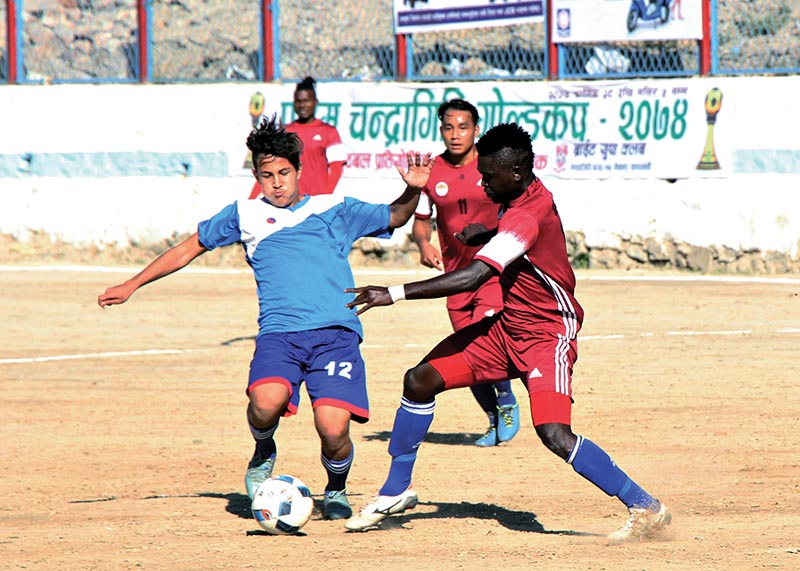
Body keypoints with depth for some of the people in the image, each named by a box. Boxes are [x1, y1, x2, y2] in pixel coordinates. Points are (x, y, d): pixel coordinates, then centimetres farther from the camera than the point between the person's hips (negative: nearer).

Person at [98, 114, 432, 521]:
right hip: (278, 333, 0)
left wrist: (412, 190, -1)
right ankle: (263, 453, 5)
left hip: (336, 332, 0)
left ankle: (336, 490, 17)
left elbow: (394, 217, 21)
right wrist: (131, 285, 29)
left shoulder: (334, 210, 19)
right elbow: (189, 249, 29)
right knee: (267, 402, -31)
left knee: (333, 429, -18)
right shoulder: (245, 216, 21)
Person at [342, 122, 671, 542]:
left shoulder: (527, 216, -28)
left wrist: (394, 294, -37)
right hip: (508, 325, 10)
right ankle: (395, 492, 17)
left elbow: (472, 277, -36)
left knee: (554, 434, -25)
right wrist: (484, 234, 8)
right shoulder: (526, 195, 1)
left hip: (546, 334, -10)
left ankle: (645, 507, -15)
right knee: (420, 381, 3)